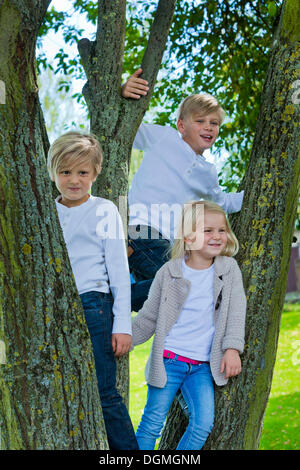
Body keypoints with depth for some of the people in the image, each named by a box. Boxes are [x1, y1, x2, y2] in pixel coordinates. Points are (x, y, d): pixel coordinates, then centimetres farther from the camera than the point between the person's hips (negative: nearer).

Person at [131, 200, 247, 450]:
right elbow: (148, 318, 5)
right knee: (153, 422, -2)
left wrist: (232, 348, -9)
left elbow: (236, 310, 2)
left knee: (203, 423, -8)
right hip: (169, 359, -2)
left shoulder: (229, 268, 3)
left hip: (202, 366, 2)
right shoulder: (169, 272, -2)